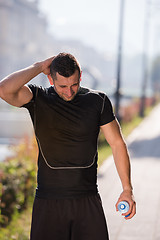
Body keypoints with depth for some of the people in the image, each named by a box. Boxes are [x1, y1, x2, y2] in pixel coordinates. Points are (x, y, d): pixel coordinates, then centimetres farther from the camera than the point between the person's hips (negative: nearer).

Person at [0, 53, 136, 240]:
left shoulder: (98, 101, 2)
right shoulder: (38, 99, -3)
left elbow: (117, 143, 6)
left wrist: (127, 189, 1)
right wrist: (39, 67, -13)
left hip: (88, 201, 1)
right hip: (48, 202, -1)